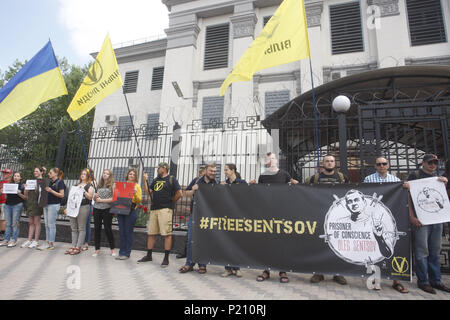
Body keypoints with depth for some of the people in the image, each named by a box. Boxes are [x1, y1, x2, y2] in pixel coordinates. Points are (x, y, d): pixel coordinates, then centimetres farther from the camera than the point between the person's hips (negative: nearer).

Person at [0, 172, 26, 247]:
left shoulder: (22, 186, 2)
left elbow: (25, 198, 0)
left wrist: (19, 194, -16)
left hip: (17, 205, -4)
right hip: (7, 205, 4)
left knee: (15, 223, -2)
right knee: (8, 224, 6)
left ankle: (13, 240, 3)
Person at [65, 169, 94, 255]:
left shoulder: (89, 186, 2)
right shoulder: (76, 185, 20)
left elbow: (90, 197, -10)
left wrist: (83, 190, -16)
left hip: (83, 207, -6)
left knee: (81, 229, -3)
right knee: (74, 228, 8)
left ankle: (78, 247, 1)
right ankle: (73, 246, 15)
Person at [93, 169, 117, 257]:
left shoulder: (113, 185, -3)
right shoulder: (99, 185, 13)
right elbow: (95, 198, 21)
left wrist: (101, 200, -11)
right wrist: (95, 196, -2)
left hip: (107, 209, -5)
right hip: (97, 209, 5)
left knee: (108, 229, -1)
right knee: (97, 229, 7)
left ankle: (112, 249, 14)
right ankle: (97, 249, 19)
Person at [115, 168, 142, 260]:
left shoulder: (137, 186, 3)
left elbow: (139, 200, -3)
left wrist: (135, 193, -18)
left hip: (131, 210, -4)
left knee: (128, 232, -2)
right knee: (122, 231, 8)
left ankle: (126, 253, 7)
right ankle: (122, 252, 18)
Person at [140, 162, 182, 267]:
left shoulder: (171, 179, 0)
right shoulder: (156, 180, 20)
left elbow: (179, 193, -6)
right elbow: (148, 192, 16)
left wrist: (171, 202, 2)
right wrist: (145, 181, 8)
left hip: (165, 209, -7)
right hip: (154, 209, 7)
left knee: (167, 234, -5)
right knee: (151, 233, 11)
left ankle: (166, 258, 3)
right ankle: (149, 255, 25)